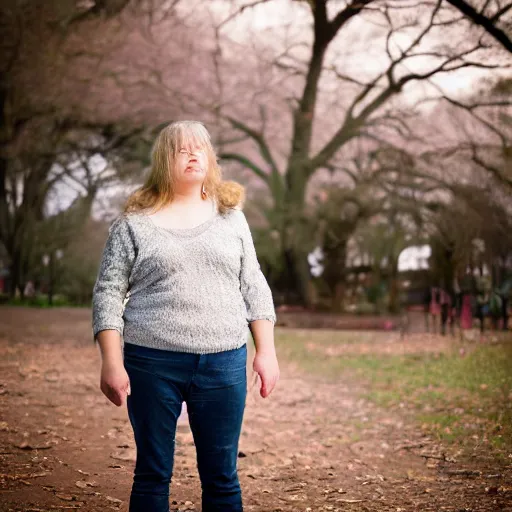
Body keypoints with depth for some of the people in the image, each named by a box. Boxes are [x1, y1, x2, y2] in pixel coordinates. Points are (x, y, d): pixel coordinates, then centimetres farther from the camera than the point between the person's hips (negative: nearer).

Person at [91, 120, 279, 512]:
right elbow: (108, 294, 0)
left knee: (222, 476, 7)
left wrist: (266, 351, 4)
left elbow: (254, 288, 11)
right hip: (153, 363, -2)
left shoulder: (231, 217, 10)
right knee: (153, 473, 8)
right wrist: (112, 363, -8)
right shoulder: (134, 224, 2)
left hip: (223, 363, 2)